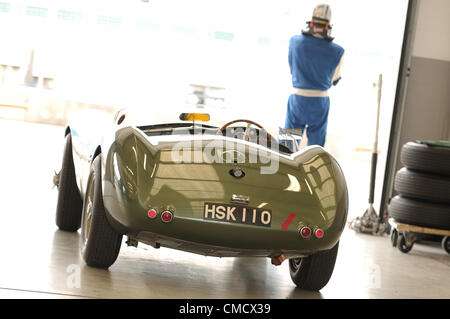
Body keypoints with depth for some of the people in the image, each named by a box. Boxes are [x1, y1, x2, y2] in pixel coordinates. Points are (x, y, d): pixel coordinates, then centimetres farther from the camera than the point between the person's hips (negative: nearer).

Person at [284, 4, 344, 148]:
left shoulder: (295, 41, -8)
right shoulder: (337, 52, -10)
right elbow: (334, 79, 3)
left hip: (298, 99, 0)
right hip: (320, 101, 0)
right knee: (316, 144, 12)